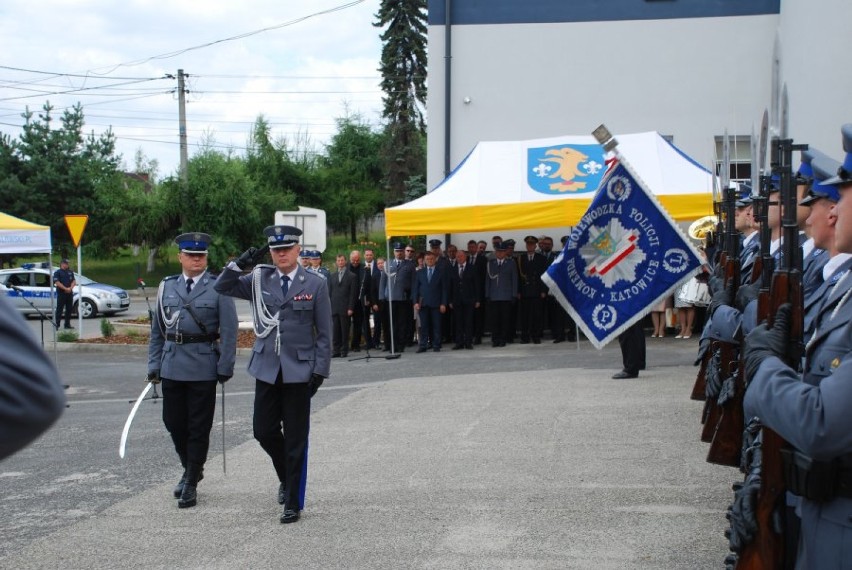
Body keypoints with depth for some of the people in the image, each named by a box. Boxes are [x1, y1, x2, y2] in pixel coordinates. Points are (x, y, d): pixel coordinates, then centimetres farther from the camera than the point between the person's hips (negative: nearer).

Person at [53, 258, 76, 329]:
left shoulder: (70, 272, 17)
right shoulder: (57, 272, 0)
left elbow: (74, 281, 11)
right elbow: (57, 282, -10)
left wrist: (70, 288, -8)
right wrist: (65, 288, -16)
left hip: (69, 293, 6)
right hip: (61, 293, -6)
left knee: (69, 309, 7)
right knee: (59, 309, -7)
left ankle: (67, 324, 14)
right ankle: (56, 324, -6)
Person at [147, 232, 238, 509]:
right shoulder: (167, 286, 8)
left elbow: (229, 330, -5)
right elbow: (157, 329, 12)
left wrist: (225, 367, -10)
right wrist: (154, 364, 7)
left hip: (203, 368, -4)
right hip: (172, 366, 4)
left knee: (199, 427, 3)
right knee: (173, 422, 11)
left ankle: (191, 484, 13)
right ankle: (191, 469, 33)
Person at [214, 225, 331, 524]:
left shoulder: (315, 284, -3)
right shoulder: (259, 280, 5)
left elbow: (324, 333, -2)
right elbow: (222, 287, 4)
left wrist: (320, 370, -8)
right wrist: (240, 263, -9)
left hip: (299, 371, -3)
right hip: (267, 369, 3)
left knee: (295, 439, 2)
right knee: (264, 431, 8)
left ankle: (293, 503, 12)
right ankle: (287, 478, 36)